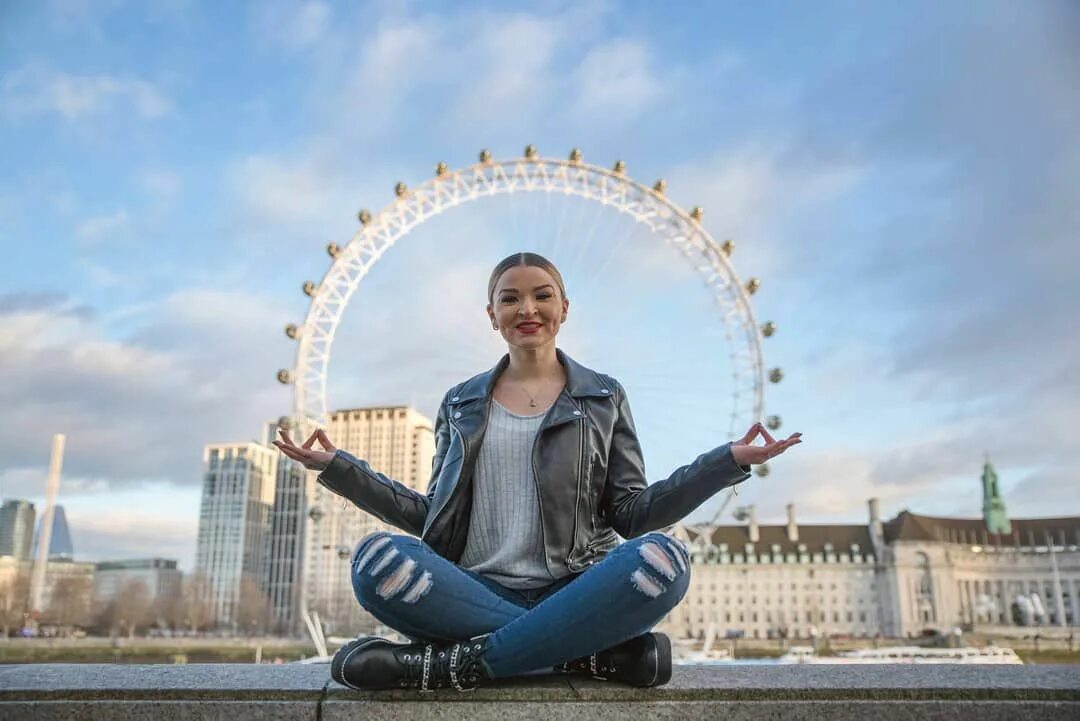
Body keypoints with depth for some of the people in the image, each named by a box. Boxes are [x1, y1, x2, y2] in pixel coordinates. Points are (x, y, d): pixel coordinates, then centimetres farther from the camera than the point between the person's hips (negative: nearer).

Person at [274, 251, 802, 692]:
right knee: (378, 559, -29)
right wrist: (338, 469, 9)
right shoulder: (461, 403, 16)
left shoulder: (603, 398, 12)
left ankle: (455, 663, -28)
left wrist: (729, 462, -4)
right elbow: (433, 515, 14)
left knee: (662, 559, -32)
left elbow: (632, 513, 6)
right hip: (476, 591, 1)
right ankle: (591, 651, -25)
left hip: (572, 591, 0)